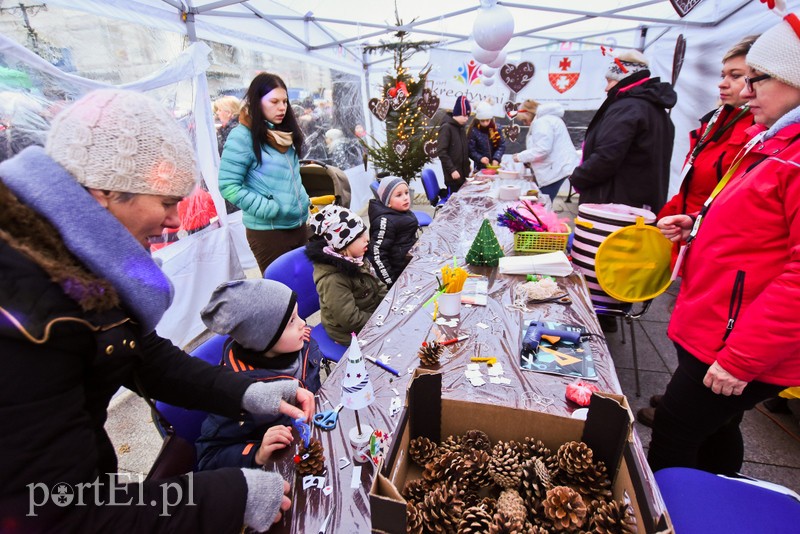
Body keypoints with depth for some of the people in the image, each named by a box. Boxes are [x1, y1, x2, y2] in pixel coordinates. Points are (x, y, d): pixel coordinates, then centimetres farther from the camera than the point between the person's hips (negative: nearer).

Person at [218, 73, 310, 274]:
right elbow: (228, 187, -16)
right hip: (267, 231, -7)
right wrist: (270, 209, -20)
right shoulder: (243, 136, -13)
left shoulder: (284, 133, 10)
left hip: (299, 225, 7)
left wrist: (303, 200, 7)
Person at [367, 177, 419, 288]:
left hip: (411, 269, 9)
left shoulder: (404, 213, 5)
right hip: (398, 276, -9)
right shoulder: (386, 220, -23)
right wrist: (391, 282, -23)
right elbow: (377, 254, -25)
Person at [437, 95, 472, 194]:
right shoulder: (446, 127, -10)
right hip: (453, 176, -8)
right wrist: (452, 170, -21)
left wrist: (467, 165, 13)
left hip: (462, 174, 8)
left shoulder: (461, 127, 15)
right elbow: (442, 152, -17)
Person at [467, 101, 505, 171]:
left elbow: (502, 145, -1)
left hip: (494, 165, 3)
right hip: (480, 167, -3)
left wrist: (496, 158, -17)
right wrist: (480, 158, -28)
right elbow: (471, 150, -11)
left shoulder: (496, 129, -1)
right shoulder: (473, 131, -10)